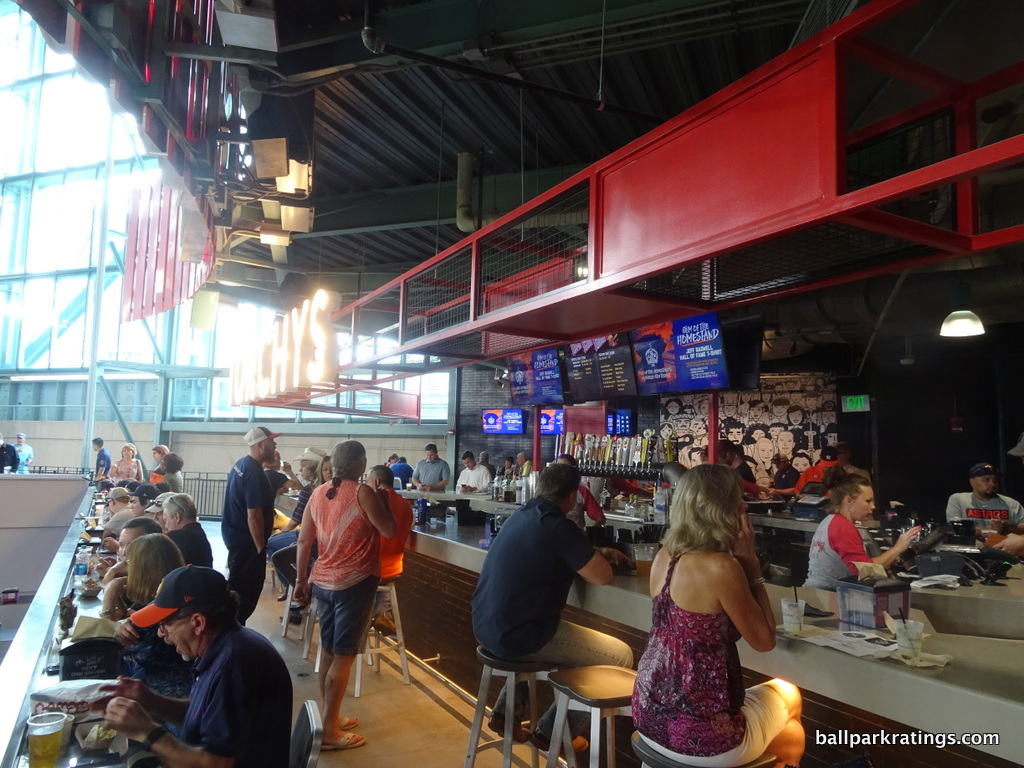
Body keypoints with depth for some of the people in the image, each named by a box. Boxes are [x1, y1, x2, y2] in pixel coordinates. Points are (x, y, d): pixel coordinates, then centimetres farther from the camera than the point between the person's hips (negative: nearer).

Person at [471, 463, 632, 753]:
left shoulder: (521, 515, 10)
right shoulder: (559, 527, -16)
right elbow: (602, 576, -10)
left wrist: (597, 553, 22)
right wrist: (600, 557, 11)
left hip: (487, 626, 9)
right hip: (517, 634, -9)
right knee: (620, 656, 3)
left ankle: (505, 712, 30)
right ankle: (552, 732, 14)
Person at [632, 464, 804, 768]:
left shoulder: (663, 557, -1)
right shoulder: (722, 567, -23)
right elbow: (764, 641, -10)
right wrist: (750, 562, -9)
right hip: (699, 736, -6)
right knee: (787, 696, 25)